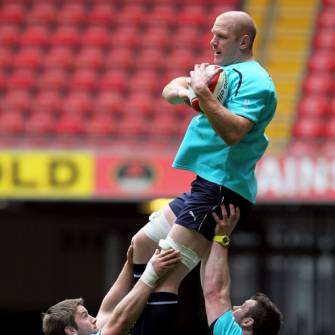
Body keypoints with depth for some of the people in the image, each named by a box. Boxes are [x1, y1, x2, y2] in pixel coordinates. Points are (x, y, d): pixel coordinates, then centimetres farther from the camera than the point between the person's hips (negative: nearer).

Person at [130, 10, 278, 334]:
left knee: (165, 274, -19)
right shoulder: (224, 72, 18)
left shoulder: (253, 81, -13)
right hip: (205, 186, 11)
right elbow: (171, 89, 17)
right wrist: (184, 91, -5)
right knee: (141, 246, 22)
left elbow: (233, 132, -27)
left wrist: (203, 93, -27)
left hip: (221, 190, -11)